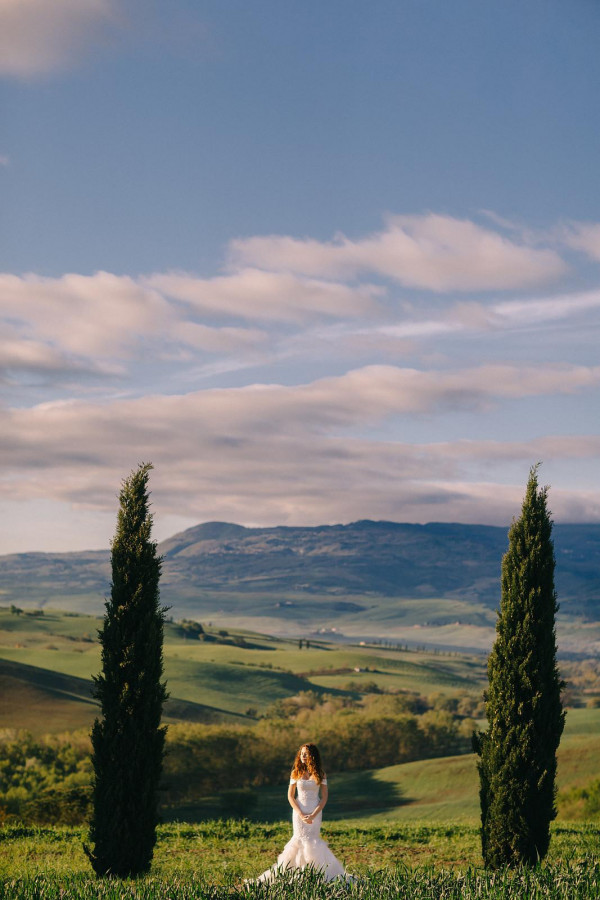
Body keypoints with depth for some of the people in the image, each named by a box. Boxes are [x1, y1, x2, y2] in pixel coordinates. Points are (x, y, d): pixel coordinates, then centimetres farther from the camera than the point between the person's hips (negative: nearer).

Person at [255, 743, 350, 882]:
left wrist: (313, 815, -13)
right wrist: (301, 814, -10)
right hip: (299, 811, 1)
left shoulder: (320, 774, 0)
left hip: (315, 812, -1)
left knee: (311, 840, -7)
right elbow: (290, 796, 2)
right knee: (300, 839, -4)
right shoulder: (296, 773, 3)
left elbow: (324, 797, -2)